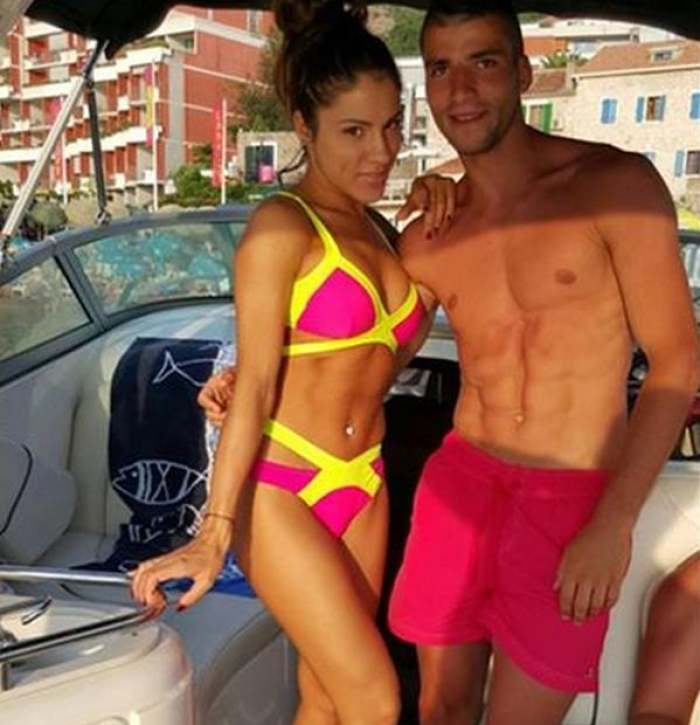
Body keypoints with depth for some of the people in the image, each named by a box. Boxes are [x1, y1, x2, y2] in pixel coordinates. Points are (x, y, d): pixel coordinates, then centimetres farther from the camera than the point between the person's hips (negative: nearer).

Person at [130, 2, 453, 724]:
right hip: (278, 489, -6)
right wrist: (216, 530, -20)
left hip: (360, 487, 7)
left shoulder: (370, 231, 11)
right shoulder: (282, 226, -12)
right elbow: (254, 385, -16)